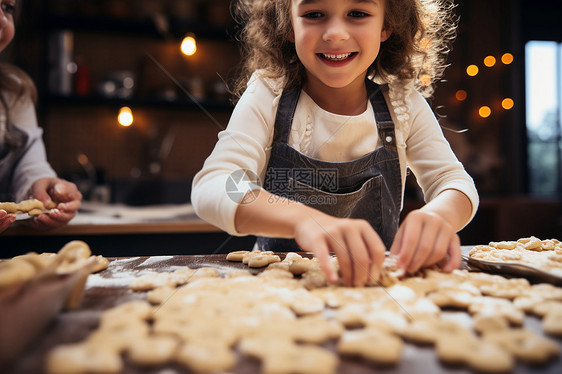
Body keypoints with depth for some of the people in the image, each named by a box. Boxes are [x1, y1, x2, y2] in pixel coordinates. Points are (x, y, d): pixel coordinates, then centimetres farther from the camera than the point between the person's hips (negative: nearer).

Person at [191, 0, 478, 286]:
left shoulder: (403, 102, -3)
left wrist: (437, 216, -31)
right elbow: (210, 188, -25)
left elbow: (453, 181, -4)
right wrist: (304, 220, -45)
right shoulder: (268, 94, -11)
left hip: (377, 276, 3)